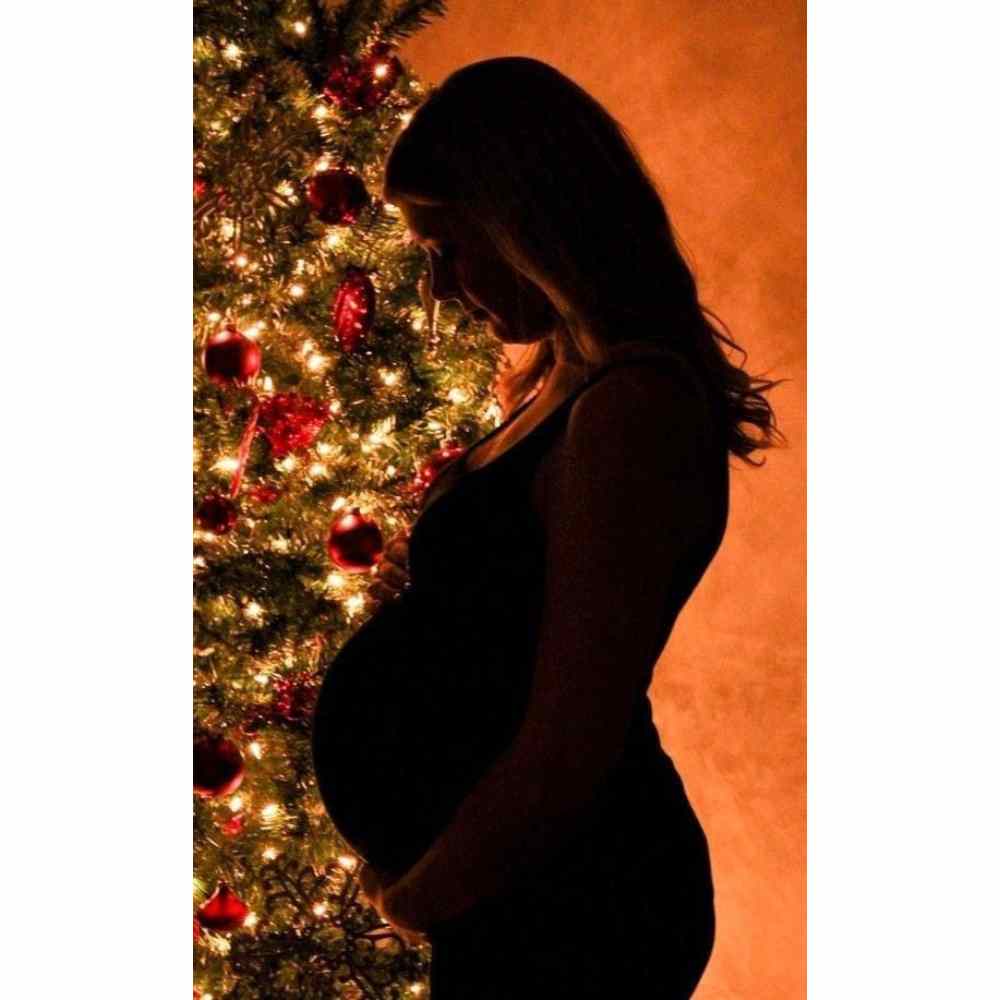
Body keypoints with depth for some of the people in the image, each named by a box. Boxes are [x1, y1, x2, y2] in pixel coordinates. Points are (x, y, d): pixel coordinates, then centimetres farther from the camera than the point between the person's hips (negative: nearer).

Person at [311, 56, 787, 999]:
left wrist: (409, 897, -11)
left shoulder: (634, 408, -23)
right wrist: (425, 581, 2)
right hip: (512, 893, 9)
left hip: (571, 913, -9)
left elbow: (562, 762, -26)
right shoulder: (569, 383, 7)